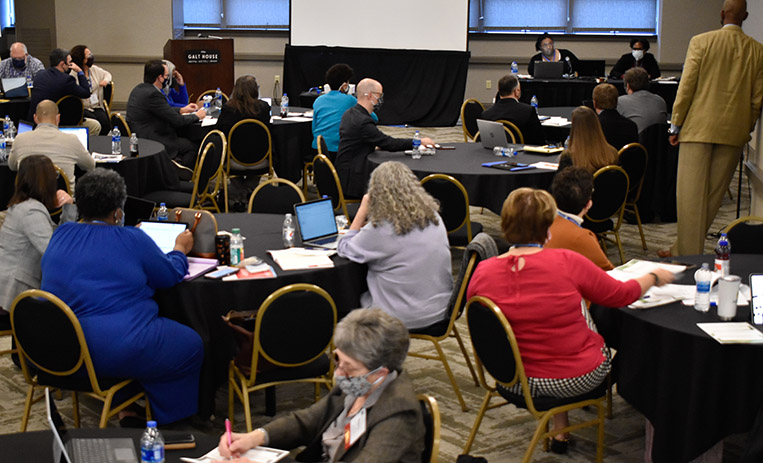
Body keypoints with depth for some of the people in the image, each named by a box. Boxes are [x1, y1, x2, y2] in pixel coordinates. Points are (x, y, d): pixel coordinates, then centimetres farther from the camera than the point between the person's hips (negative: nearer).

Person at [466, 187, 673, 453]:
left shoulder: (483, 272, -13)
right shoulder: (567, 262, -21)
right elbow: (620, 295, -7)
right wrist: (653, 277, 13)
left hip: (513, 380, 3)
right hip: (574, 379, -3)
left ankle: (560, 431, 37)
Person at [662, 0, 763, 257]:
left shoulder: (701, 42, -4)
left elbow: (686, 86, -5)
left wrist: (676, 125, 2)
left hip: (699, 127, -3)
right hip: (734, 132, 3)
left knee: (691, 194, -1)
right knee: (713, 194, 12)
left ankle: (689, 255, -2)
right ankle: (682, 247, 20)